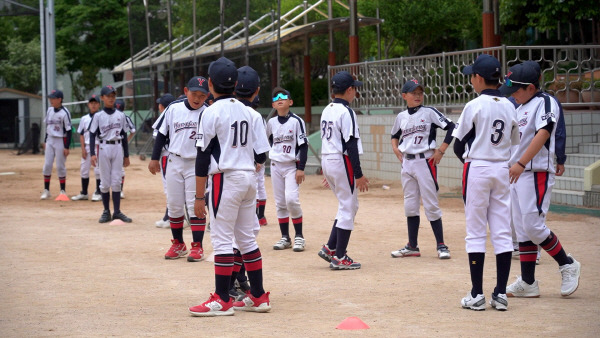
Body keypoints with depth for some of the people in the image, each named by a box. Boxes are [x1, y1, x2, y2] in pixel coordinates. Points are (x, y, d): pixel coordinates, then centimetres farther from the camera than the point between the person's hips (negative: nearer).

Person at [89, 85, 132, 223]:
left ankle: (117, 212, 4)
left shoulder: (120, 115, 9)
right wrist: (92, 154, -13)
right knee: (105, 182, 2)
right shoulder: (98, 116, 1)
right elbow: (92, 135, -2)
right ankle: (106, 212, 8)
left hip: (118, 148, 2)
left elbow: (124, 136, 12)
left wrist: (126, 155, 11)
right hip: (104, 148, -2)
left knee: (116, 182, 1)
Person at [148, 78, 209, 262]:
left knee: (195, 205, -4)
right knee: (174, 205, 8)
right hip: (174, 162, 3)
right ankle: (178, 244, 20)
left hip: (196, 164, -3)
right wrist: (155, 158, 5)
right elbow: (162, 134, 7)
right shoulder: (173, 109, -1)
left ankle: (197, 246, 2)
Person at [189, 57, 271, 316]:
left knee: (222, 239, -4)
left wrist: (199, 196, -8)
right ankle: (258, 297, 16)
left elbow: (203, 158, -11)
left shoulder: (212, 113, -9)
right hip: (250, 178, 7)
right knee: (247, 238, 14)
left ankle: (222, 301, -4)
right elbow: (261, 156, 9)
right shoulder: (249, 112, 10)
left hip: (225, 178, -7)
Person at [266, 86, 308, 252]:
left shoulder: (296, 121, -7)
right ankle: (285, 237, 11)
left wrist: (301, 168, -13)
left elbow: (303, 145, -8)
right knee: (280, 202, 5)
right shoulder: (271, 122, 6)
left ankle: (299, 236, -5)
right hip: (276, 166, 5)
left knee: (291, 199, -17)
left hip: (292, 166, -5)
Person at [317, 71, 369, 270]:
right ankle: (339, 258, 1)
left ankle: (330, 248, 14)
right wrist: (359, 175, -17)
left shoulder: (327, 111, 12)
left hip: (326, 161, 9)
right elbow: (351, 145, -19)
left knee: (348, 206, 19)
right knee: (348, 208, -1)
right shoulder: (346, 112, -15)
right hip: (342, 163, -9)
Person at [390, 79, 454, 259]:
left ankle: (441, 245, 2)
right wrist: (395, 149, 9)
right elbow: (395, 135, 28)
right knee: (410, 205, 9)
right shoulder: (401, 117, 10)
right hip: (407, 163, 6)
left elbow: (451, 127, -11)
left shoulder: (429, 112, -6)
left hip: (425, 161, -6)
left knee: (431, 204, -5)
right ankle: (412, 246, 17)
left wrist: (441, 150, -13)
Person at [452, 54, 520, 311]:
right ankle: (501, 294, 6)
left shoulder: (474, 106, -10)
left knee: (475, 232, 0)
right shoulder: (509, 107, 6)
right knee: (502, 232, 6)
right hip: (502, 170, 5)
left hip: (477, 168, -5)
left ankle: (477, 294, -1)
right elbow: (515, 142, 14)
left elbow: (459, 146, -5)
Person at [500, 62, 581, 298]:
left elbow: (543, 133, -23)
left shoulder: (545, 102, -9)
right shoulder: (520, 108, 18)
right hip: (517, 173, 9)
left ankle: (567, 265, 6)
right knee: (522, 228, 8)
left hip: (537, 173, -9)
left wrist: (521, 163, -31)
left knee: (533, 225, -12)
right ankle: (527, 283, 11)